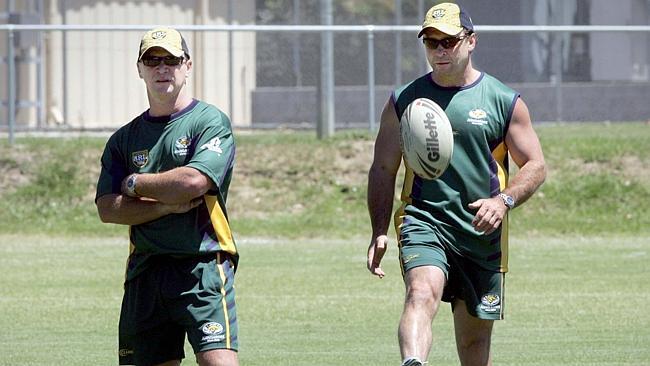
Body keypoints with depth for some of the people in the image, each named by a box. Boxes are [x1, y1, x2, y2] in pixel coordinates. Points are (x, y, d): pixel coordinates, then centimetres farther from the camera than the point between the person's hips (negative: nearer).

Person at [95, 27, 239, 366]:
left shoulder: (211, 122, 1)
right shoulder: (124, 139, 15)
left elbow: (194, 182, -15)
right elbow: (108, 208, 4)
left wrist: (134, 183, 0)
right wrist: (167, 206, -9)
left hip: (203, 265, -5)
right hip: (145, 272, 5)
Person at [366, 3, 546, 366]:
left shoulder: (505, 101, 6)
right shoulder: (404, 101, 9)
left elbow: (536, 166, 7)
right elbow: (383, 169, 14)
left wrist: (504, 200, -12)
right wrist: (380, 232, 4)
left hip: (482, 232, 2)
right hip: (423, 223, -2)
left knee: (475, 336, 8)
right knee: (423, 293, -30)